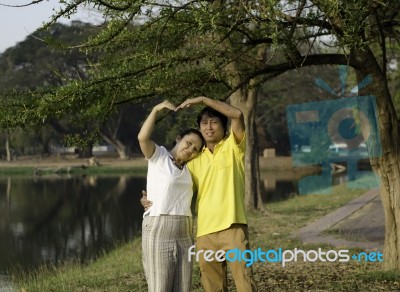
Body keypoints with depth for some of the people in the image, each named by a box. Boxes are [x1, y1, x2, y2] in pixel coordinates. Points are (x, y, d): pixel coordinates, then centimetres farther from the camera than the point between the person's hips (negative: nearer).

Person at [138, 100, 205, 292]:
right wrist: (156, 109, -19)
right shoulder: (158, 156, 2)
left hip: (184, 233, 6)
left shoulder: (187, 169, 19)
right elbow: (142, 138, -16)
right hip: (158, 230, -6)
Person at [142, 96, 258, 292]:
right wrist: (152, 200, 0)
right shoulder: (195, 160, 16)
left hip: (232, 228, -4)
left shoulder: (233, 147, 5)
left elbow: (237, 114, -11)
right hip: (205, 233, 4)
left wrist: (202, 99, -8)